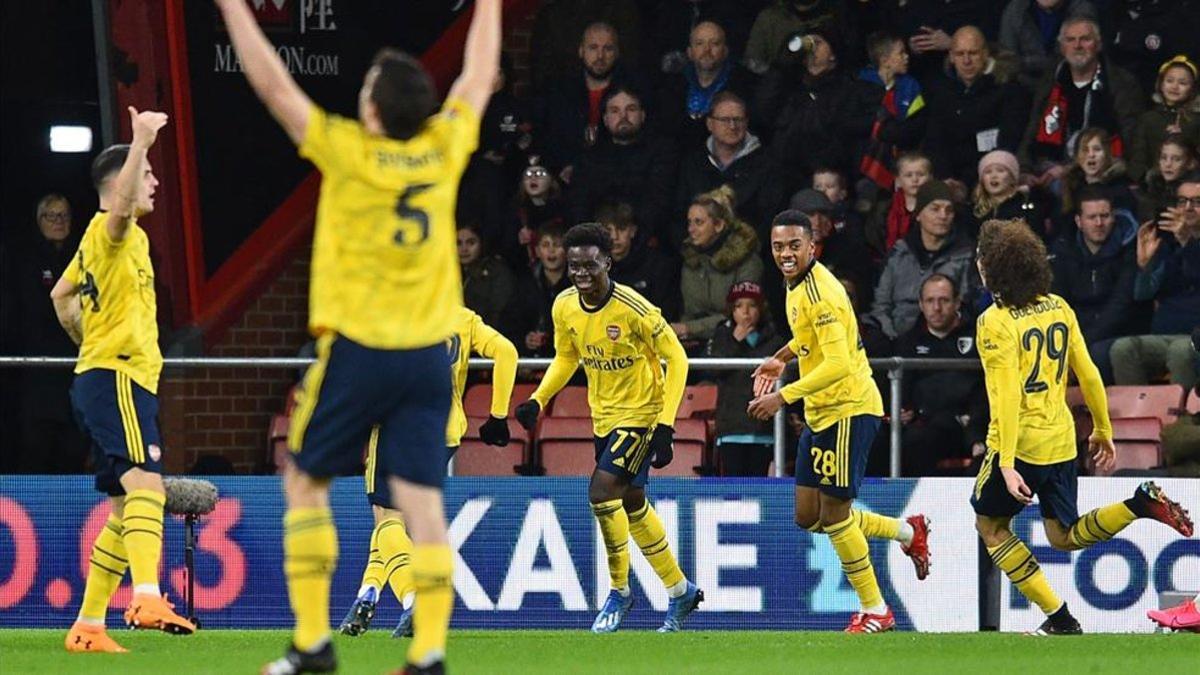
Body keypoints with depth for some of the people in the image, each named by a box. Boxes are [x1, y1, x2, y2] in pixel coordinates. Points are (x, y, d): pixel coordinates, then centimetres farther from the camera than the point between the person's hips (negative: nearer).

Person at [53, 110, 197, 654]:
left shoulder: (98, 240, 22)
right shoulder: (110, 231, -7)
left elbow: (61, 295, 35)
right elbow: (121, 206, -33)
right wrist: (141, 142, -39)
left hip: (101, 376, 11)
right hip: (117, 377, -11)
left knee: (126, 508, 12)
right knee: (144, 482, -27)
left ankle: (88, 625, 13)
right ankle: (148, 598, -46)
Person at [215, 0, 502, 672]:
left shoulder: (349, 151, -11)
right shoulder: (444, 149, 0)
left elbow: (273, 84, -7)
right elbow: (478, 79, 18)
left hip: (356, 348, -4)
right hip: (429, 352, 4)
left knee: (306, 483, 10)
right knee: (422, 498, 1)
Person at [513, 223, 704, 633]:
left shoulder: (633, 308, -24)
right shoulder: (565, 306, -5)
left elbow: (676, 358, -16)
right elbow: (566, 358, 13)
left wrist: (665, 425, -21)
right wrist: (537, 401, -2)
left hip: (642, 414, -7)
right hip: (605, 416, 7)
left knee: (602, 490, -20)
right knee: (632, 504, 14)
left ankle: (619, 590, -3)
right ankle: (680, 591, 31)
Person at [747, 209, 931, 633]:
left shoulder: (821, 294, -21)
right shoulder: (798, 285, 9)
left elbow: (838, 364, -28)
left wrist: (782, 397, -30)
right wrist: (782, 357, 23)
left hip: (848, 410, -10)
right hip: (820, 414, 10)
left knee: (834, 516, -4)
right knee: (808, 517, 11)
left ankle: (875, 612, 9)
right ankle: (908, 532, 28)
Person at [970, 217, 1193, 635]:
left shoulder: (996, 323, -16)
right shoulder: (1059, 308, 5)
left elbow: (1007, 397, -22)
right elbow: (1088, 374, 8)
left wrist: (1006, 464, -24)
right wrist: (1103, 431, 18)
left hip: (1019, 443, -7)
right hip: (1061, 441, 7)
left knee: (990, 525, 14)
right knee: (1064, 536, 19)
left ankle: (1059, 617, 6)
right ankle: (1141, 503, -5)